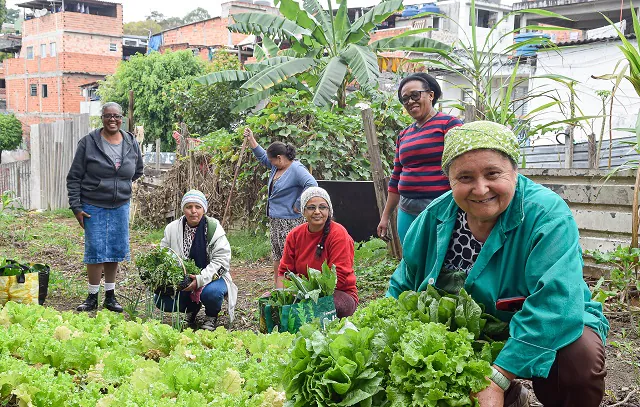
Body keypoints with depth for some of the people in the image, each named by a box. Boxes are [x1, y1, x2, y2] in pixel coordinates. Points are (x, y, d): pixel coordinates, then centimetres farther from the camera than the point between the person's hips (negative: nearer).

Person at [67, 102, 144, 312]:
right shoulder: (88, 143, -7)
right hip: (93, 206, -3)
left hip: (120, 207, 4)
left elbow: (138, 170, 21)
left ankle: (110, 295, 20)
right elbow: (74, 177, -4)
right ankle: (92, 297, 10)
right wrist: (76, 206, -8)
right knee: (96, 251, -3)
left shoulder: (132, 143, 3)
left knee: (116, 250, 7)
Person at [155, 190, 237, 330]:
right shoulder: (172, 229, 0)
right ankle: (192, 308, 15)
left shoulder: (214, 228, -11)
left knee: (211, 292, -36)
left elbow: (222, 260, -16)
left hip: (211, 278, -4)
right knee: (160, 299, -16)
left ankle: (211, 316, 2)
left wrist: (200, 279, -28)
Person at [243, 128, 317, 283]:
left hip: (289, 222, -10)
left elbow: (312, 185, -31)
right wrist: (251, 139, 21)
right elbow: (262, 157, 27)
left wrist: (297, 205, -25)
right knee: (277, 258, 15)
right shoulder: (277, 167, 11)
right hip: (274, 220, 10)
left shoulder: (296, 169, -18)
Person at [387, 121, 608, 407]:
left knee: (580, 357, -34)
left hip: (545, 331, -5)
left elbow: (555, 304, -36)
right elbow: (404, 286, 4)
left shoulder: (547, 216, -25)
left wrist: (497, 379, -40)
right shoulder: (435, 217, -8)